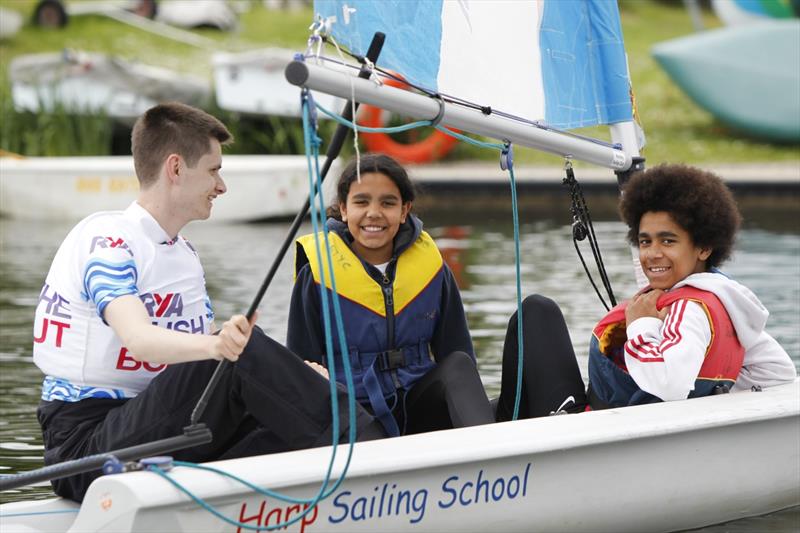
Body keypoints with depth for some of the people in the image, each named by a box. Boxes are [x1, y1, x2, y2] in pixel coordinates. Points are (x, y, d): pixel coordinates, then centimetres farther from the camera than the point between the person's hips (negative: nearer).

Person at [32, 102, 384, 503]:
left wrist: (296, 376, -1)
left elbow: (201, 353, 15)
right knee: (242, 354, -28)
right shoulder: (105, 238, -10)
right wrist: (216, 345, -47)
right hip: (84, 440, -9)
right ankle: (362, 447, -29)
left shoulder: (185, 255, 19)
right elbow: (137, 338, -27)